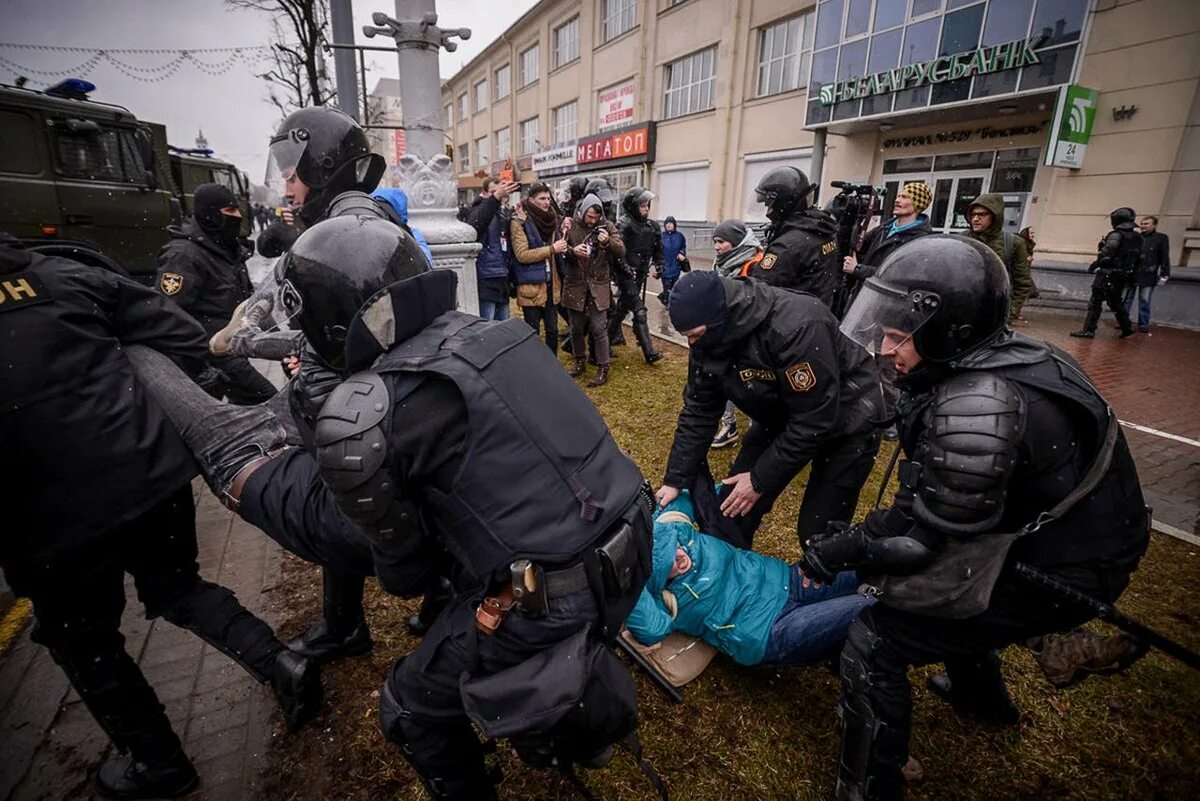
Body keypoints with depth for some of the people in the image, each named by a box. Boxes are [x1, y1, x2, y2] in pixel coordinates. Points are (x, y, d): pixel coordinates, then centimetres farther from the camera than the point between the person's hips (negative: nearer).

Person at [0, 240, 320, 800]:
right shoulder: (62, 275, 3)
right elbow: (184, 338, 1)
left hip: (58, 516, -3)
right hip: (157, 471, 4)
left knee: (81, 639, 21)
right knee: (176, 586, 27)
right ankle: (281, 665, 13)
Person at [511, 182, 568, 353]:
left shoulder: (551, 219, 11)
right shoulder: (519, 222, -8)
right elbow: (522, 255, -17)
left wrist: (563, 240, -1)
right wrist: (551, 249, -20)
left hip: (551, 284, 6)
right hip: (531, 286, -6)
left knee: (552, 329, 12)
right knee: (533, 331, 3)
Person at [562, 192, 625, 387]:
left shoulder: (607, 226, -1)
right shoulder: (571, 226, -2)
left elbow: (621, 252, -6)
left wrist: (608, 242, -26)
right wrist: (572, 250, -24)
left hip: (598, 286, -1)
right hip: (575, 285, 1)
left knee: (599, 328, -2)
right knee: (576, 328, 13)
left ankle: (603, 369, 8)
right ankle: (579, 362, 32)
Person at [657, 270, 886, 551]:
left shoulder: (796, 326, -36)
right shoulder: (708, 337, -14)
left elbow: (815, 420, -30)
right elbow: (699, 410, -5)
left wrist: (760, 480, -23)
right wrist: (675, 479, -8)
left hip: (844, 420, -6)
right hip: (781, 417, 6)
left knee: (819, 530, -6)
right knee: (733, 504, 3)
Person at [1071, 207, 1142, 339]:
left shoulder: (1116, 235, -13)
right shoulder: (1137, 238, 12)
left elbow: (1106, 254, -22)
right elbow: (1139, 259, 15)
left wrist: (1094, 265, -9)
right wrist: (1133, 275, 20)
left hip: (1108, 275, -8)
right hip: (1123, 277, 8)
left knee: (1095, 302, -5)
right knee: (1116, 301, 21)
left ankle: (1088, 331, -7)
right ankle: (1127, 327, 25)